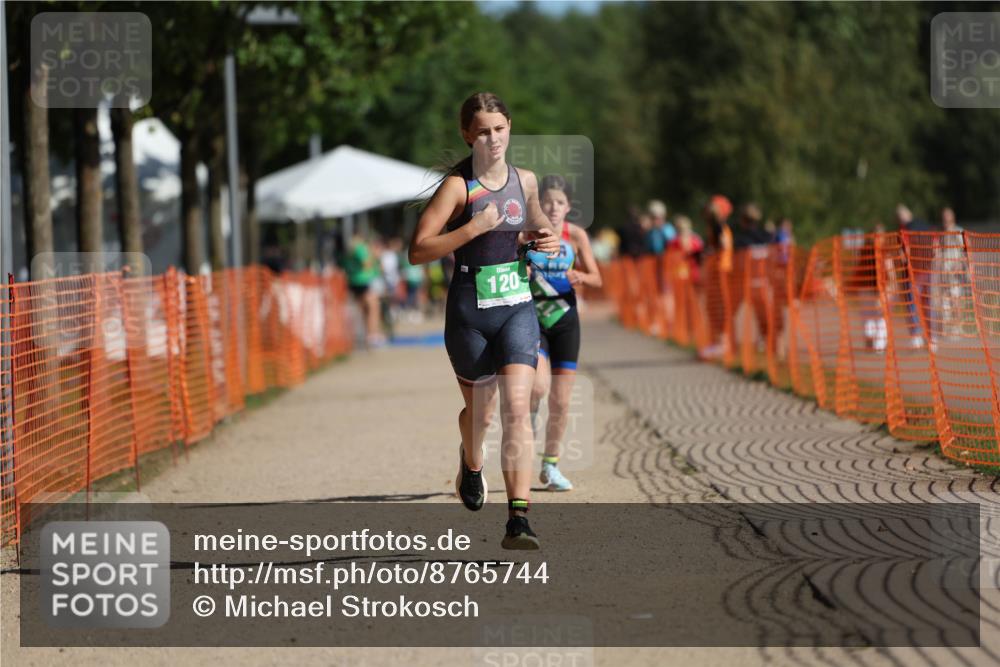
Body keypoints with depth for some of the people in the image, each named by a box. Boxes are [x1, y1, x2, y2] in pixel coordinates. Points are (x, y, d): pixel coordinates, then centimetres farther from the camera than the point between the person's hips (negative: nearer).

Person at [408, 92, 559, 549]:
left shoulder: (525, 181, 6)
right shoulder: (457, 185, -9)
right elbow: (417, 251, -16)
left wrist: (545, 241, 5)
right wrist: (474, 228, -24)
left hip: (518, 307, 2)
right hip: (469, 311, -2)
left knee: (517, 407, -15)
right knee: (479, 412, 14)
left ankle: (518, 518, -20)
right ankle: (471, 462, 51)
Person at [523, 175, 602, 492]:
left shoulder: (576, 235, -3)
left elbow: (597, 278, 2)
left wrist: (581, 277, -20)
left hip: (565, 320, 2)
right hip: (531, 320, -2)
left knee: (561, 402, 4)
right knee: (538, 386, -26)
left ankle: (550, 466, 21)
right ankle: (529, 415, 8)